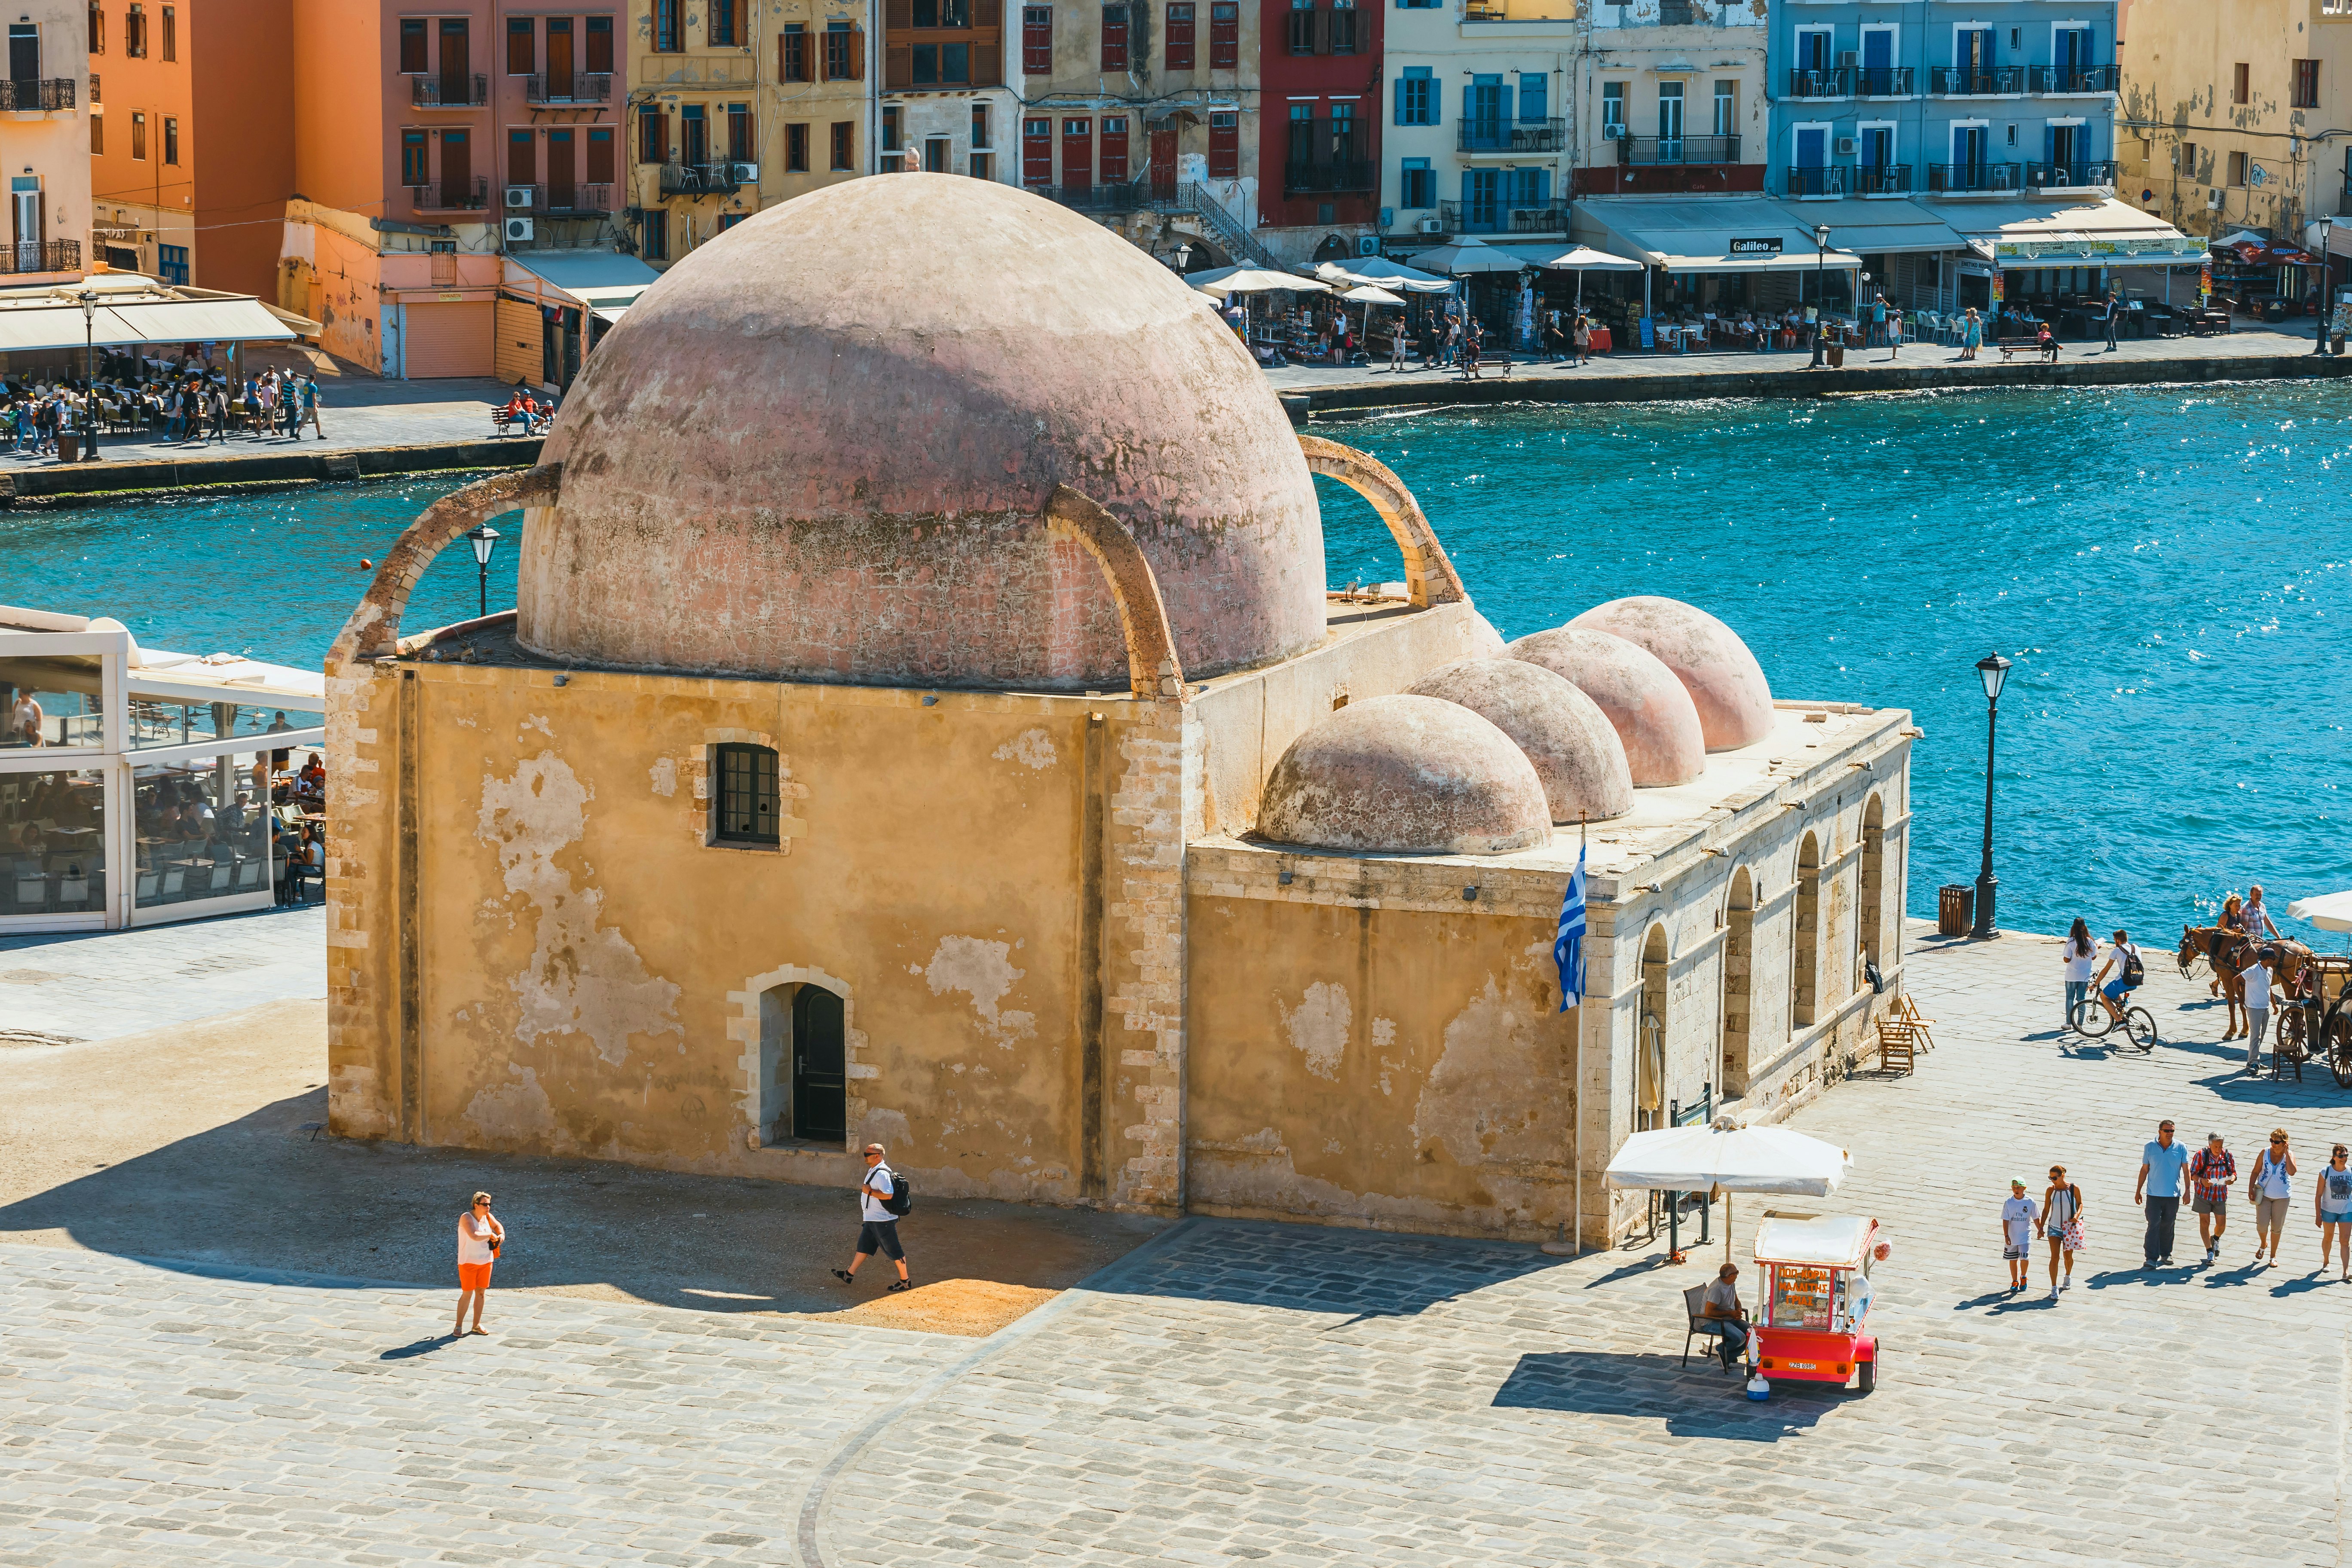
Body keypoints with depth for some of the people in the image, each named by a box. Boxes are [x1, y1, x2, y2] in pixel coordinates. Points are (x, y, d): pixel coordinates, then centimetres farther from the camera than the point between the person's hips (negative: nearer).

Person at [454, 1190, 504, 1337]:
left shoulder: (488, 1217, 2)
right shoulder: (466, 1218, -19)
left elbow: (498, 1226, 23)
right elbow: (475, 1236, -34)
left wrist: (501, 1234, 1)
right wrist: (491, 1235, -20)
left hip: (485, 1261, 6)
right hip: (468, 1262, -6)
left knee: (481, 1293, 11)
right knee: (467, 1294, -5)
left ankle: (477, 1325, 22)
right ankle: (459, 1326, 6)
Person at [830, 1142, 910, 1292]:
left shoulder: (882, 1174, -23)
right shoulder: (873, 1170, 11)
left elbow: (888, 1195, -30)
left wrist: (870, 1192, -25)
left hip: (883, 1220, -11)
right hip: (872, 1218, 11)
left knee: (893, 1250, 0)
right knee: (864, 1245, 18)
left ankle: (905, 1281, 10)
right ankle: (849, 1275, 28)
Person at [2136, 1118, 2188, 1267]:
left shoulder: (2181, 1148, 1)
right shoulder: (2150, 1148, 1)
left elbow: (2186, 1170, 2)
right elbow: (2144, 1170, 9)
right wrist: (2138, 1191, 10)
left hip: (2173, 1195, 1)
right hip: (2153, 1194, -1)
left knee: (2168, 1227, 11)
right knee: (2153, 1225, -9)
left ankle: (2166, 1254, 25)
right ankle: (2151, 1258, -9)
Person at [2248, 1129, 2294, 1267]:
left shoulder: (2289, 1155, -7)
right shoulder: (2265, 1153, -5)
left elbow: (2292, 1172, -24)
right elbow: (2256, 1172, 1)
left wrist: (2286, 1153, -22)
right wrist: (2251, 1189, -7)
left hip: (2282, 1197, 0)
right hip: (2264, 1194, 0)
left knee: (2277, 1227, 6)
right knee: (2262, 1224, -9)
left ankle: (2273, 1256, 21)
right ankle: (2263, 1244, 23)